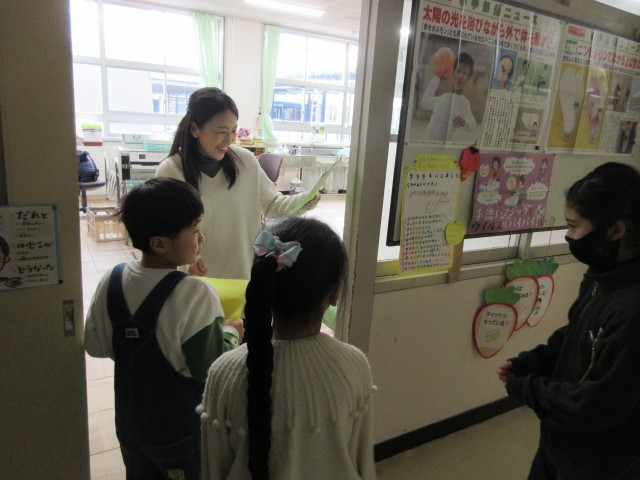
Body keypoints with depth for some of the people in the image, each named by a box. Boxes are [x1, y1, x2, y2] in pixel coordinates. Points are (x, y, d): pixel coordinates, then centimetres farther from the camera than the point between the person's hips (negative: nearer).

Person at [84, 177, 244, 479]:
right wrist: (232, 333, -8)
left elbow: (95, 345, -1)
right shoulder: (195, 295, -30)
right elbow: (214, 370, -25)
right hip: (183, 435, -5)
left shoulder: (112, 281, -12)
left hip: (130, 424, 5)